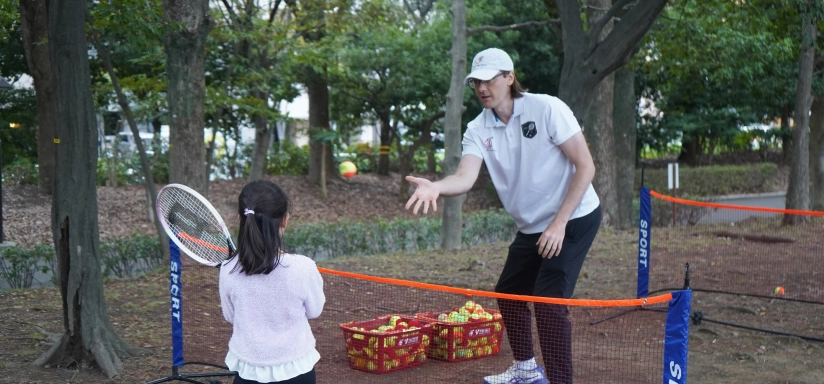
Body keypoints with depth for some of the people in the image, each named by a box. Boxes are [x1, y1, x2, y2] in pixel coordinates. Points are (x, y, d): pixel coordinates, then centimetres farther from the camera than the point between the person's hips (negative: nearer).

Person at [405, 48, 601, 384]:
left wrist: (559, 223, -22)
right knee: (509, 293, 16)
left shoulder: (547, 109, -18)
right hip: (532, 227, 7)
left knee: (548, 301, -17)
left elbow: (585, 166, -18)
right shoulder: (478, 129, -4)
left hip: (574, 218, -7)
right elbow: (465, 177, -20)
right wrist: (436, 188, -43)